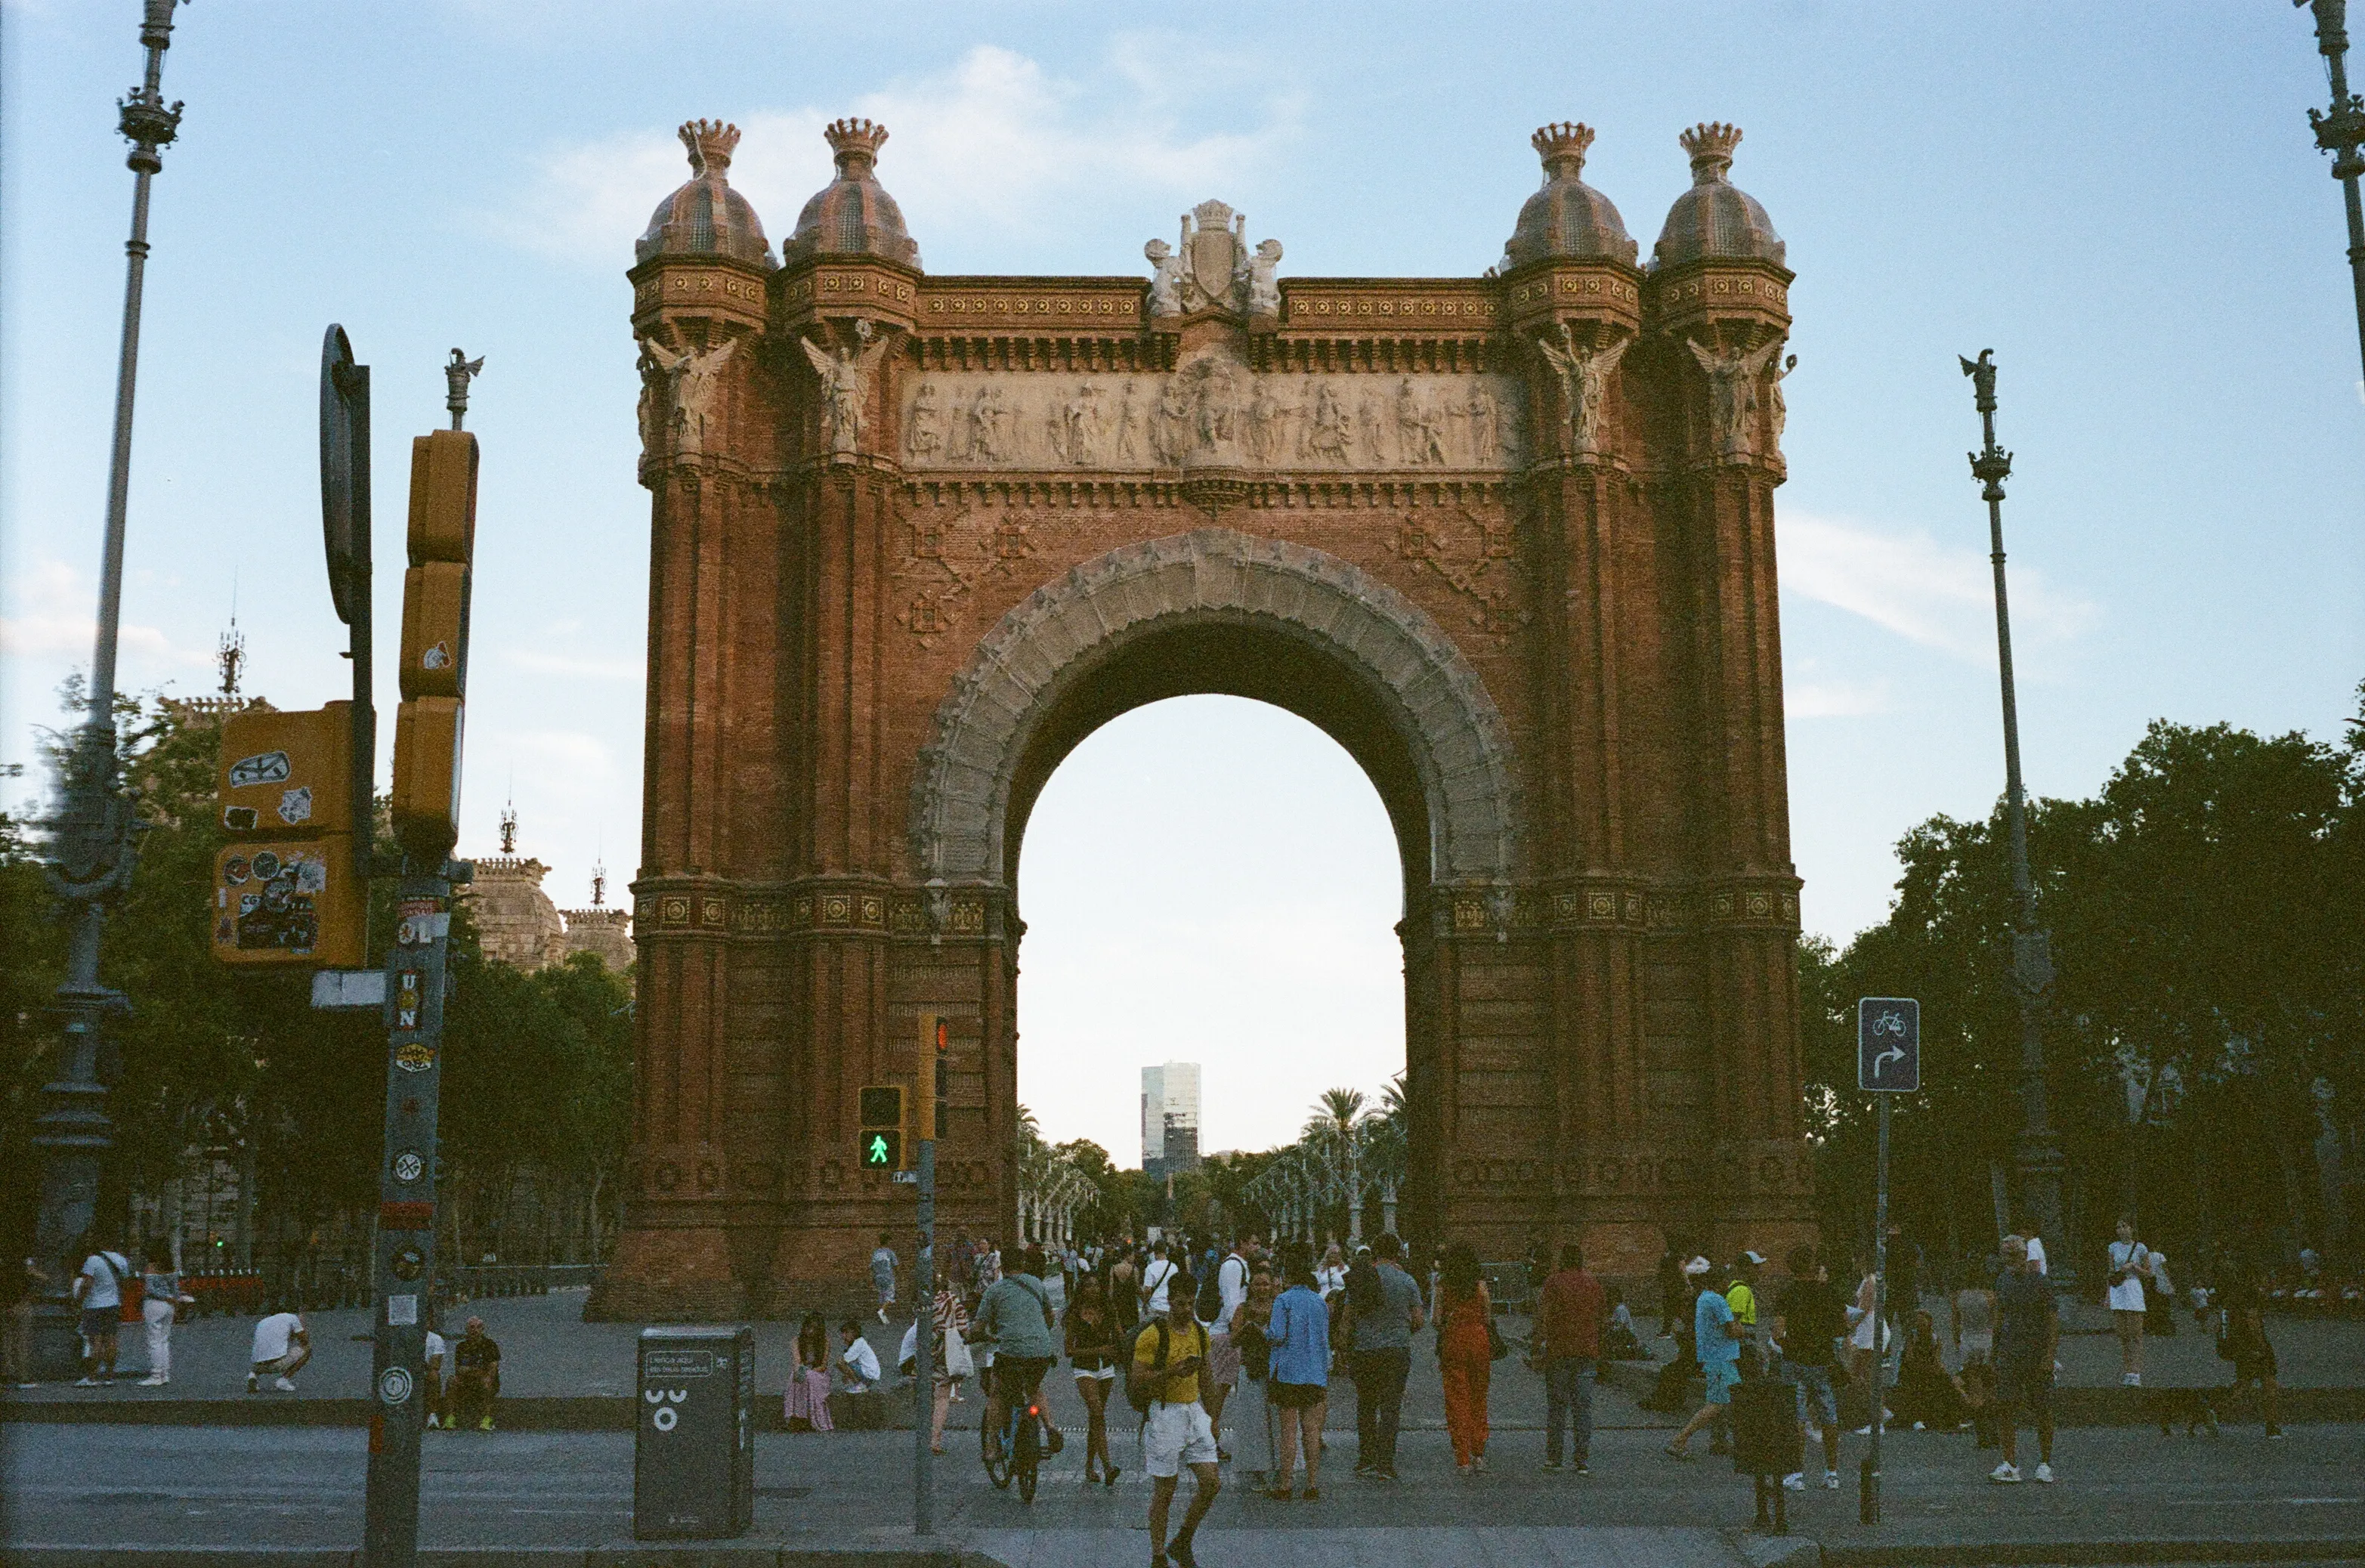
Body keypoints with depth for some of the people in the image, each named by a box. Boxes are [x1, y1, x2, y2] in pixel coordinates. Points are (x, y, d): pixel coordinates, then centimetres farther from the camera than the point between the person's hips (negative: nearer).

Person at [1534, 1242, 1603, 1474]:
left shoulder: (1553, 1282, -5)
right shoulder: (1593, 1284, 9)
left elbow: (1543, 1318, -10)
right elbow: (1599, 1320, 15)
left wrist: (1539, 1350, -9)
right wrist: (1598, 1350, 24)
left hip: (1558, 1351, -3)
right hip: (1587, 1352, 3)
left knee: (1556, 1405, 6)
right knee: (1583, 1406, 3)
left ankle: (1553, 1458, 10)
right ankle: (1583, 1461, -1)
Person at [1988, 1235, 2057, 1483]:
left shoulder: (2040, 1283, -7)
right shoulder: (2002, 1281, 10)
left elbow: (2053, 1320, -8)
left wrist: (2050, 1355, -15)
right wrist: (1995, 1348, 15)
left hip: (2037, 1354, -4)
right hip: (2008, 1352, 4)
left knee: (2043, 1412, 3)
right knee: (2003, 1409, -6)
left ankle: (2045, 1465, 15)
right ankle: (2010, 1465, -3)